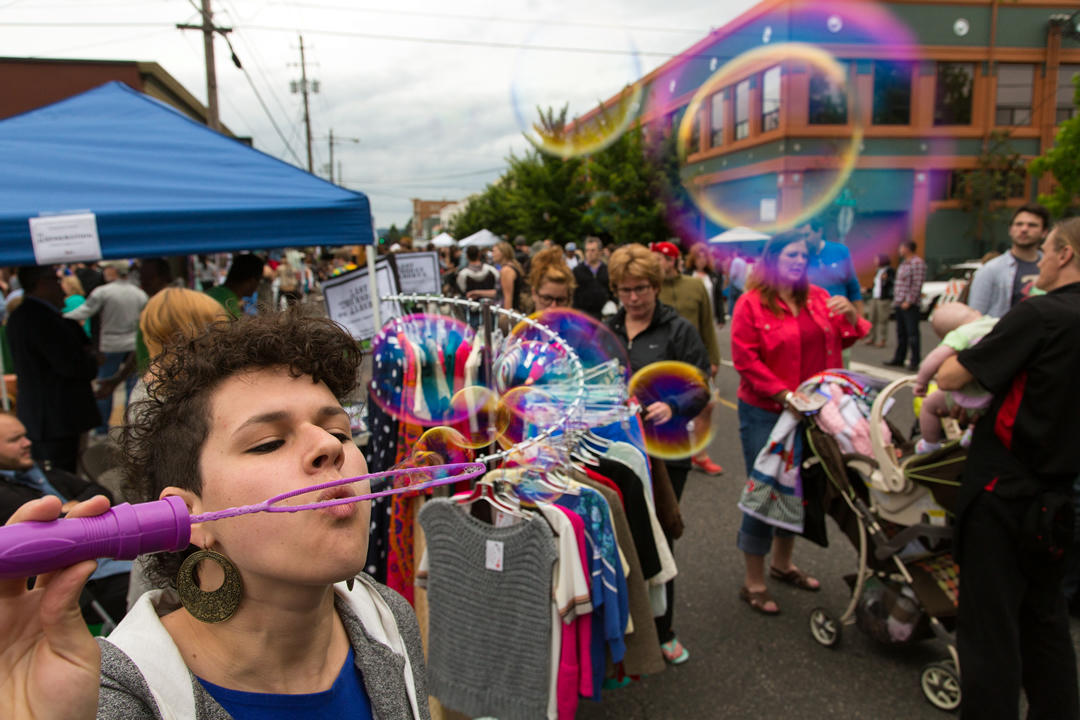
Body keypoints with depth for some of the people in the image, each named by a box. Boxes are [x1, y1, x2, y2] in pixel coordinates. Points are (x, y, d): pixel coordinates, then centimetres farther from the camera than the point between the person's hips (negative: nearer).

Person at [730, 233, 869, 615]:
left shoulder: (818, 298, 7)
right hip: (764, 413, -6)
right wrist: (783, 393, -23)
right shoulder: (751, 304, -9)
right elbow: (746, 361, -15)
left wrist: (849, 314, -8)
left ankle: (782, 563, 39)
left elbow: (844, 338, 13)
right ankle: (753, 584, 15)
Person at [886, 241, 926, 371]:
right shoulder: (903, 263, 19)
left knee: (912, 333, -8)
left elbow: (917, 284, -16)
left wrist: (909, 301, -20)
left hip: (910, 305, -9)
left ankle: (915, 362, -6)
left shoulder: (917, 263, -10)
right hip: (899, 304, 9)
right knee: (901, 333, 13)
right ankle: (899, 359, 20)